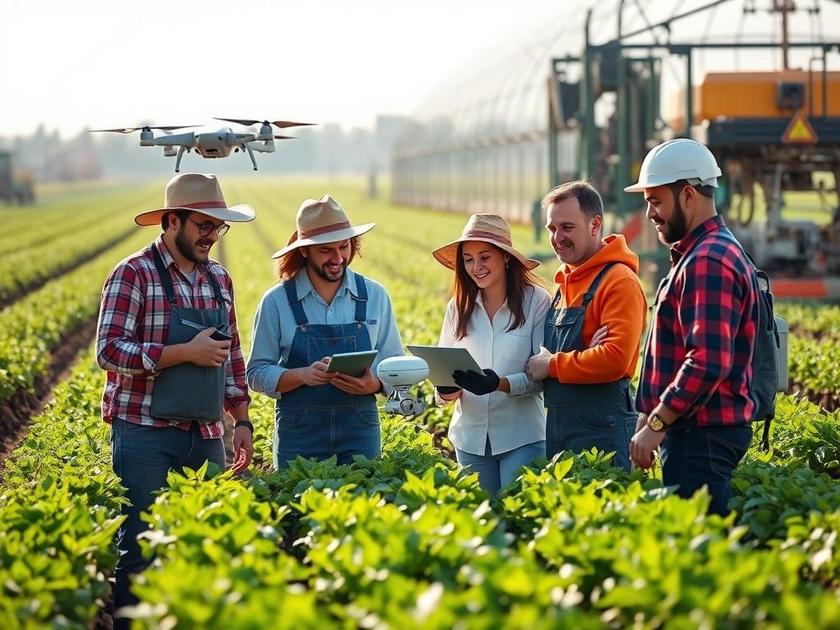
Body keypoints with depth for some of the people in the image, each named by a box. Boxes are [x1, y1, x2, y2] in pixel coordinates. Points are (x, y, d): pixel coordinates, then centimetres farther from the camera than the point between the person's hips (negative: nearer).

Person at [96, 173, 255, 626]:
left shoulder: (218, 279, 14)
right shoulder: (134, 275, -6)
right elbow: (109, 350, -15)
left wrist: (242, 421, 12)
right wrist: (186, 353, -17)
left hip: (206, 436, 6)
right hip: (145, 436, -6)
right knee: (141, 550, -7)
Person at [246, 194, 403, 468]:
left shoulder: (375, 296, 6)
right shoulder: (277, 301, 0)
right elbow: (257, 374, 0)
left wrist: (374, 384, -12)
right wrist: (303, 375, -17)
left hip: (360, 434, 1)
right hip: (299, 435, -1)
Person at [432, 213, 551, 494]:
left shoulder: (536, 301, -8)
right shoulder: (458, 306, 5)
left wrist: (500, 384, -25)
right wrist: (446, 390, -13)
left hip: (521, 437, -4)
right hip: (471, 437, 4)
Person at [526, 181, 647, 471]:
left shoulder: (619, 281, -11)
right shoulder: (566, 281, 17)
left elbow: (615, 359, -22)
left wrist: (552, 365, -12)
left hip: (601, 426, -9)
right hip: (558, 423, 9)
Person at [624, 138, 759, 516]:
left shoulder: (707, 262, -15)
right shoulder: (702, 254, 20)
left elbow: (708, 362, -25)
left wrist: (656, 424, -20)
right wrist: (651, 415, 19)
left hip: (702, 437, -11)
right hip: (700, 429, 11)